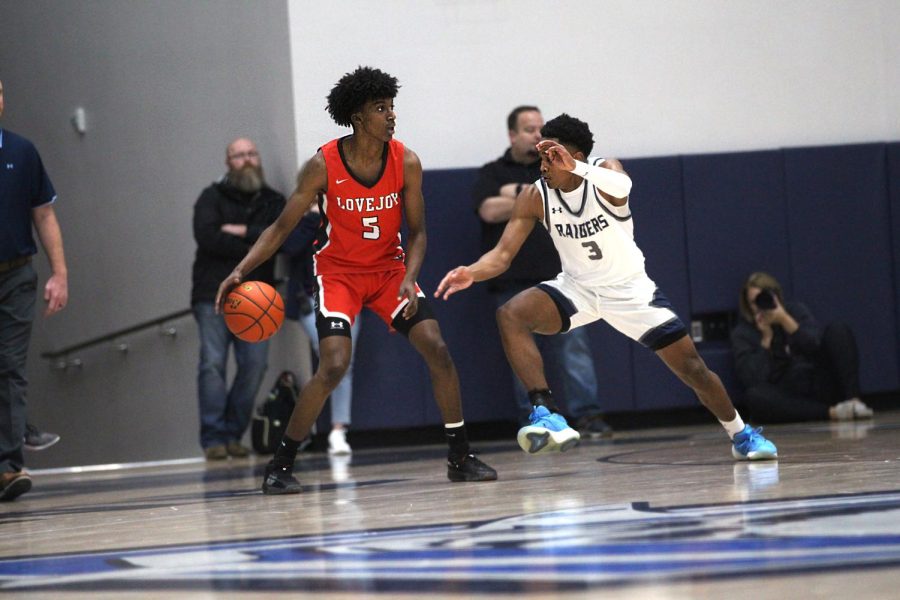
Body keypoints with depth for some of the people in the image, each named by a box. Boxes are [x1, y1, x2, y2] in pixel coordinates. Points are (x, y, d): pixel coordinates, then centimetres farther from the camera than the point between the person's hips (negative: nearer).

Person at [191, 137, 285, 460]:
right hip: (214, 296, -2)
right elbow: (207, 237, -10)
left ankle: (233, 434, 2)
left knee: (254, 364, -7)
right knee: (213, 364, -11)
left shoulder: (273, 202, 15)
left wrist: (242, 231, -10)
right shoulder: (212, 198, 8)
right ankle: (214, 438, -10)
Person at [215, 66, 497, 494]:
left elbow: (416, 231, -2)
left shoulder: (406, 162, -10)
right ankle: (279, 465, -8)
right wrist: (240, 271, -24)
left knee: (437, 350, -11)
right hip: (338, 271, -3)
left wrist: (409, 279, -20)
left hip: (389, 268, 3)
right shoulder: (323, 166, -17)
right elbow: (282, 227, -11)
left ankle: (460, 457, 2)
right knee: (334, 365, -21)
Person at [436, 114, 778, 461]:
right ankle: (547, 416, -33)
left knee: (691, 367, 0)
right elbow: (503, 253, -14)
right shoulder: (535, 197, -13)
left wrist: (574, 167, -61)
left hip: (630, 288, -2)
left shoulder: (604, 172, -20)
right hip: (577, 288, 2)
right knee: (510, 315, -27)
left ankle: (741, 435, 28)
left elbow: (622, 186, -46)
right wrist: (471, 273, -34)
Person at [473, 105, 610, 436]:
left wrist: (521, 194, -9)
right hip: (513, 280, -1)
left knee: (573, 341, -7)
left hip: (557, 275, 1)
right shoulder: (492, 174, 8)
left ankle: (587, 415, -9)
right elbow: (490, 211, -10)